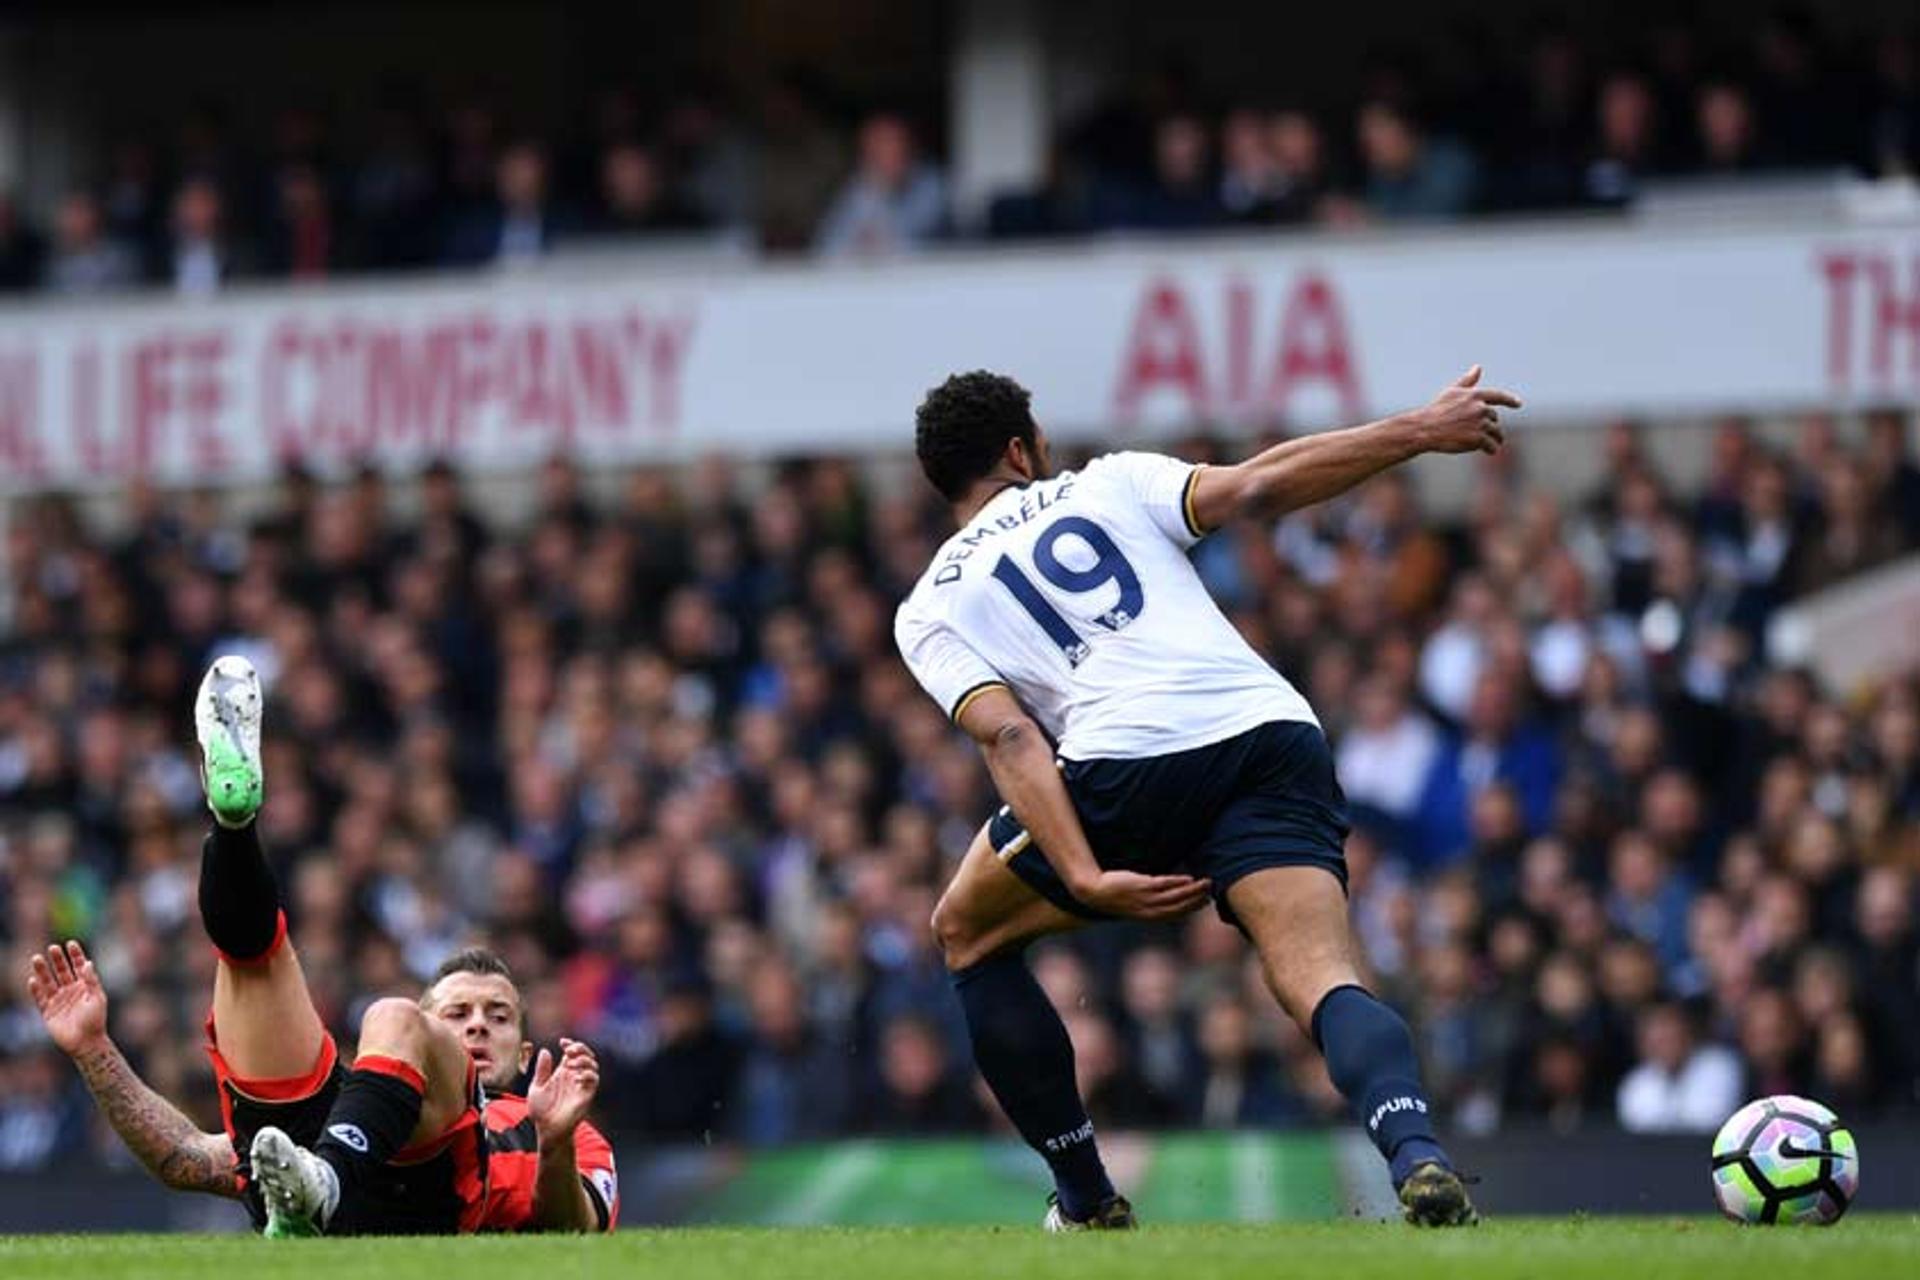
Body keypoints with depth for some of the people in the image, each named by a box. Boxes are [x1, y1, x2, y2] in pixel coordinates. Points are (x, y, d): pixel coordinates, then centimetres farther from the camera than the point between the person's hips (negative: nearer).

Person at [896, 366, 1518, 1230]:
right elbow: (1258, 487, 9)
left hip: (1129, 764, -1)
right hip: (1275, 733, 1)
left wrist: (1085, 878, -9)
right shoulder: (1110, 484, 25)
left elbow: (1009, 736, 2)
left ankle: (1085, 1198, 22)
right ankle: (1414, 1151, -43)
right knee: (1324, 982, -9)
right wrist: (1419, 431, 14)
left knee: (966, 932, 25)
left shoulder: (929, 611, 19)